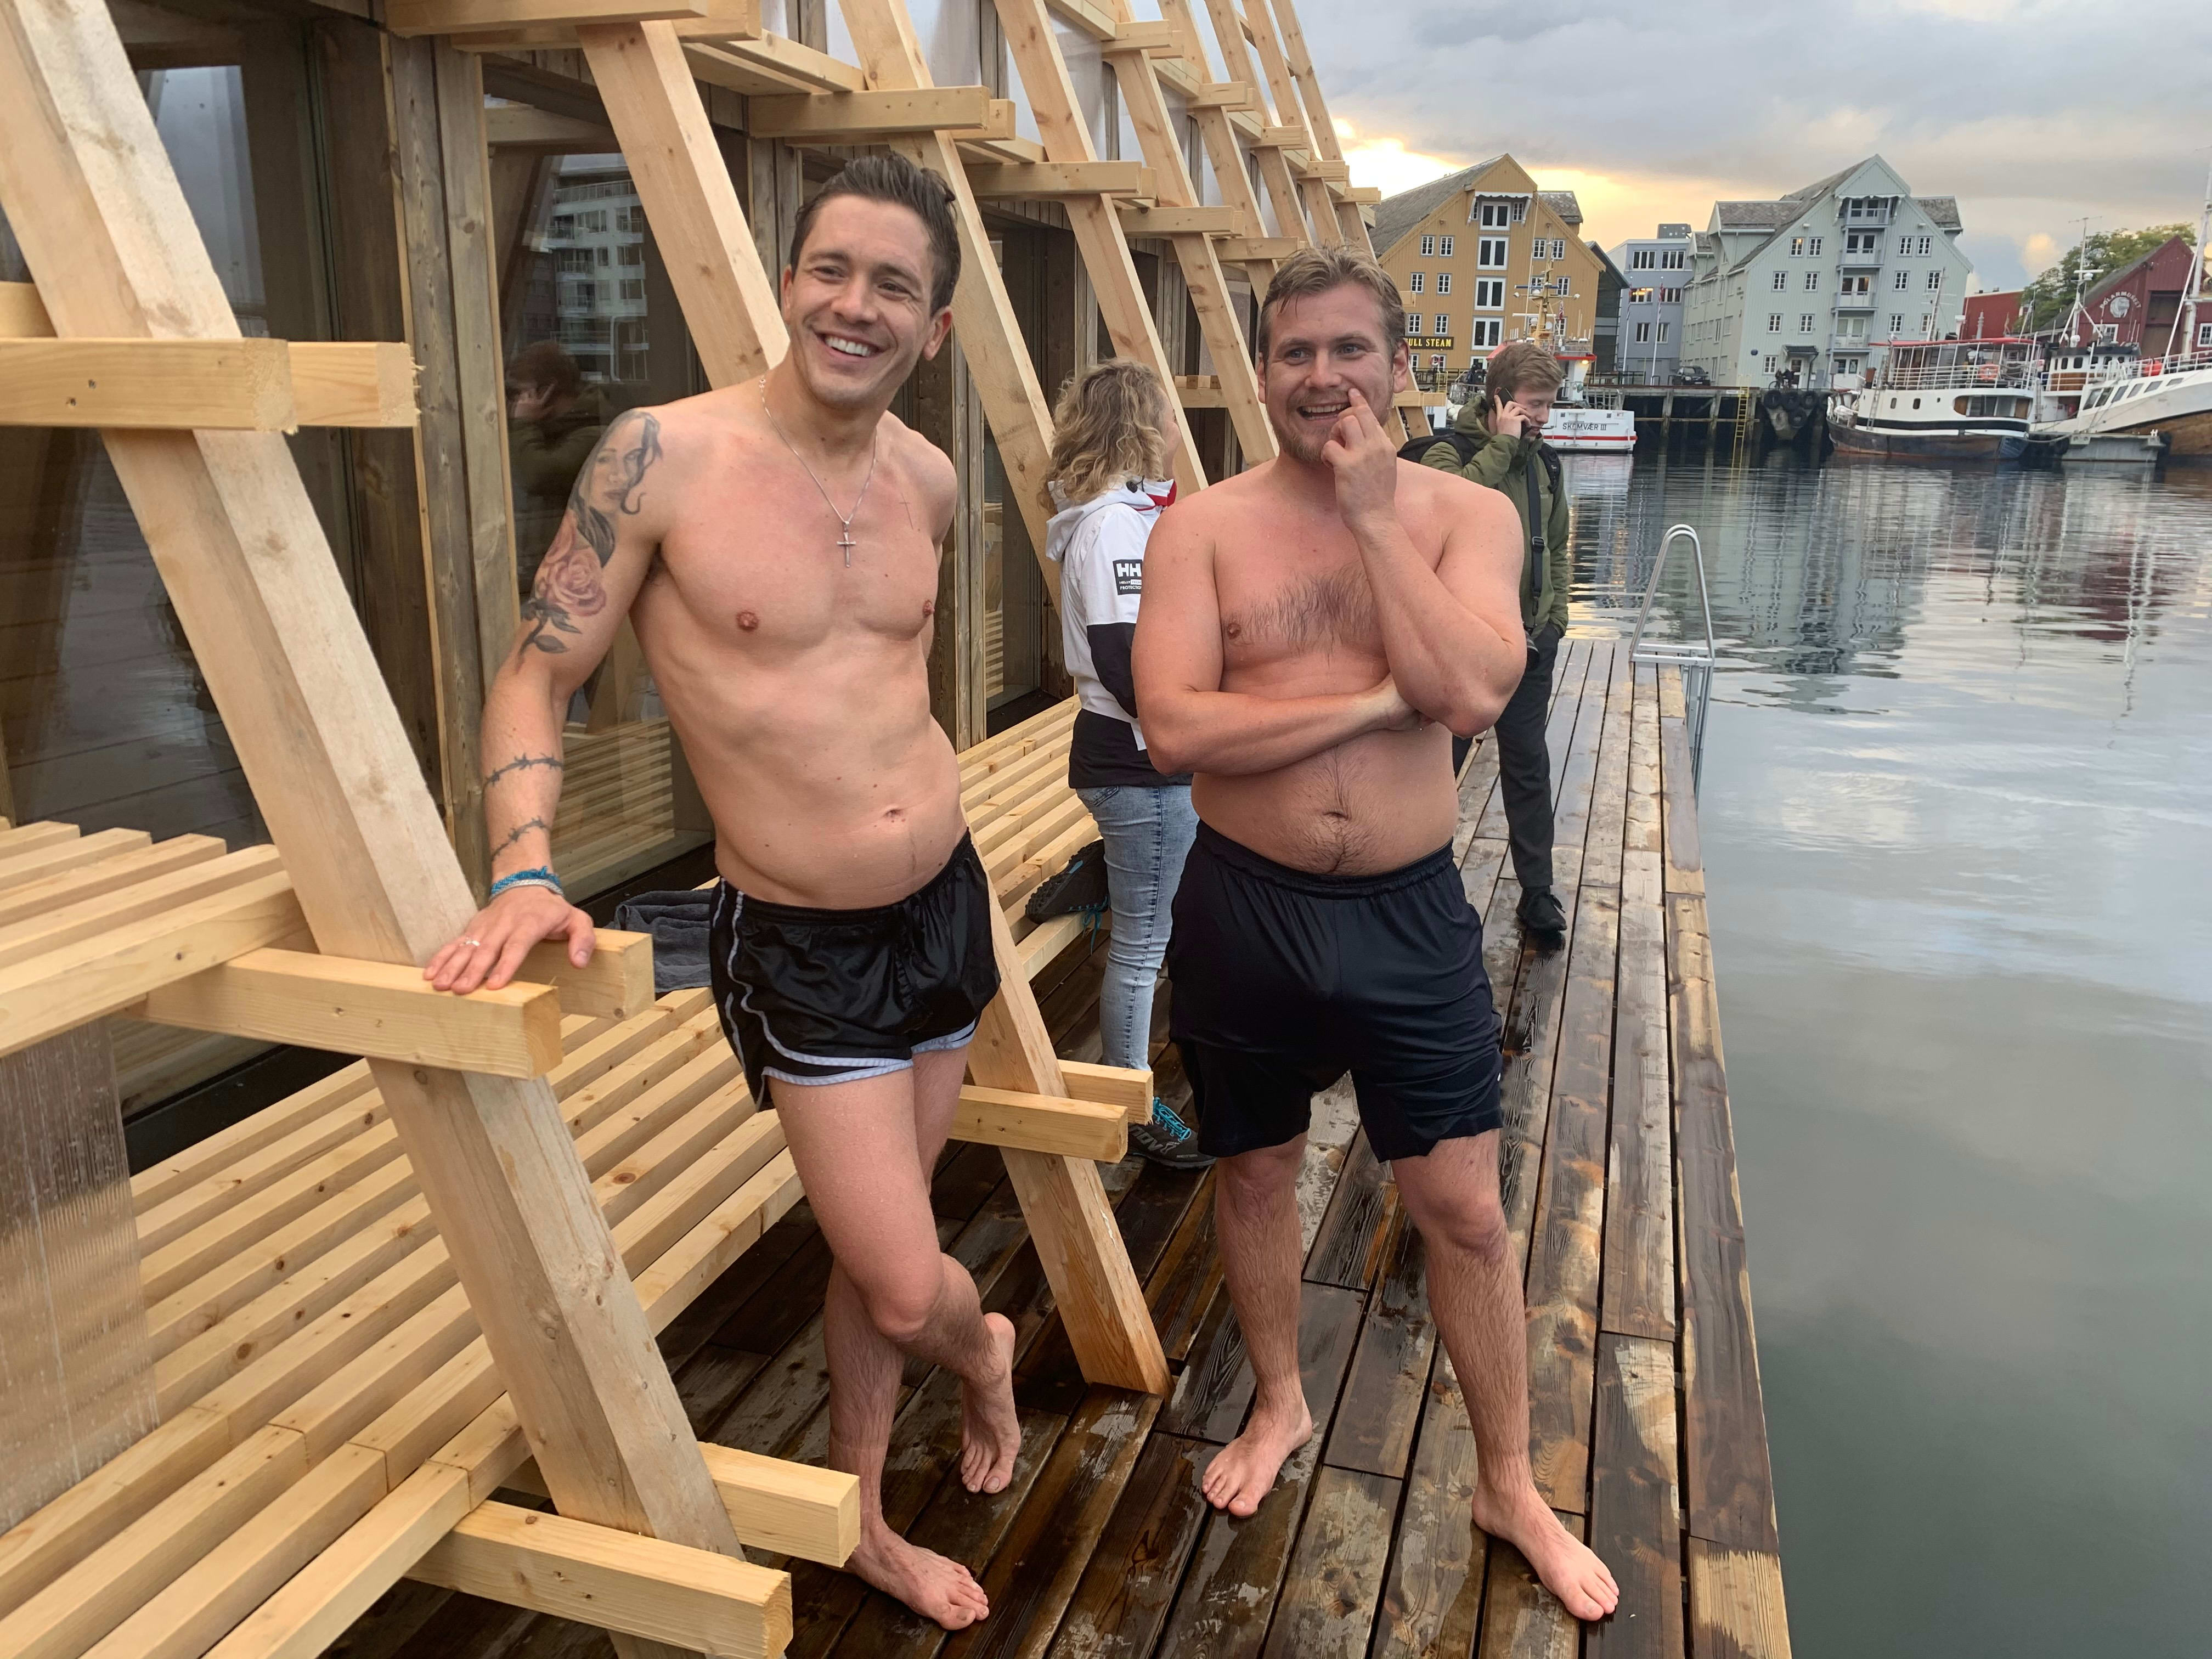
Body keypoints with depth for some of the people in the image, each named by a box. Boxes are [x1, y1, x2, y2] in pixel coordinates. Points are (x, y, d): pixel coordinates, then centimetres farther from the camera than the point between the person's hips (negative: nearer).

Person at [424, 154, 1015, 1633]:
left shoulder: (929, 481, 1)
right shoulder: (663, 457, -15)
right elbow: (536, 678, -9)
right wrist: (526, 874, -22)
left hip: (948, 902, 5)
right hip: (803, 946, -5)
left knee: (877, 1254, 16)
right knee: (907, 1289, -3)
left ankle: (862, 1520, 41)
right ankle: (985, 1347, 36)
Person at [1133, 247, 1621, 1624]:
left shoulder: (1466, 516, -2)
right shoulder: (1204, 527, -5)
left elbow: (1475, 693, -20)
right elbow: (1174, 727, -18)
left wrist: (1374, 515, -17)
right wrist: (1378, 699, -18)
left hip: (1412, 910, 0)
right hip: (1247, 907, 1)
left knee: (1466, 1209, 8)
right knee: (1255, 1174, 18)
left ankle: (1512, 1487, 31)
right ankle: (1281, 1405, 45)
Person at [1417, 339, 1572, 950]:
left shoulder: (1544, 461, 10)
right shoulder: (1450, 453, -9)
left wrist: (1555, 612, 13)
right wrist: (1502, 444, -24)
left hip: (1529, 641, 5)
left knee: (1528, 766, 9)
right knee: (1441, 761, 6)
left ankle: (1537, 893, 17)